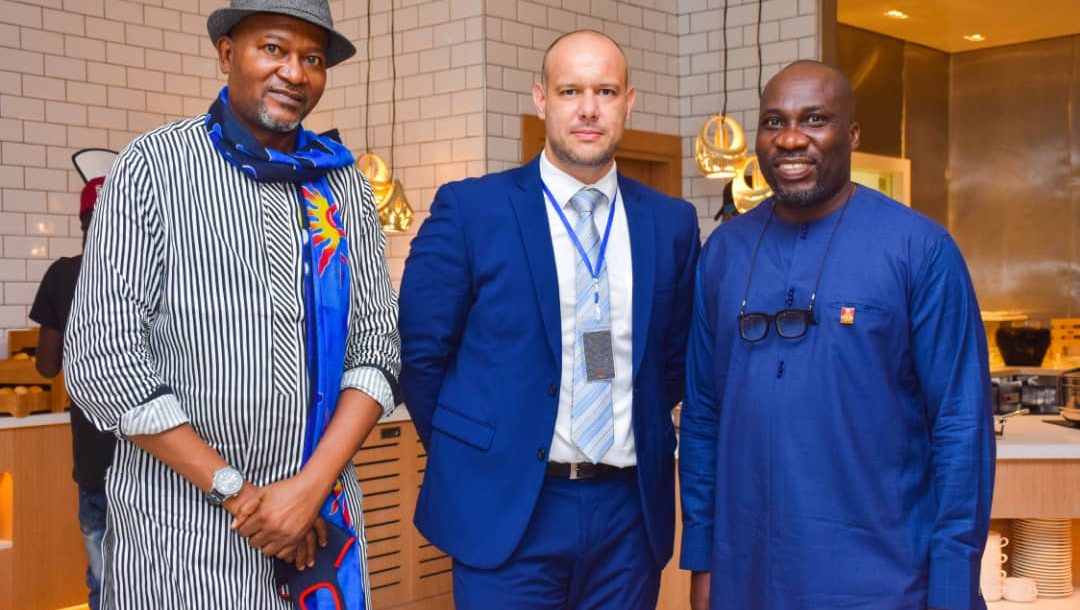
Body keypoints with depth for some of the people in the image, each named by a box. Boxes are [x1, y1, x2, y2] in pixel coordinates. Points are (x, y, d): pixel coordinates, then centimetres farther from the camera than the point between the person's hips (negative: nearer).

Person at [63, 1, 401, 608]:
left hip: (322, 518, 3)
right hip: (183, 529, -3)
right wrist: (235, 492, -12)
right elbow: (102, 359, -11)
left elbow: (377, 350, 3)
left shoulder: (346, 183, 4)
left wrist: (312, 485, -10)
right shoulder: (152, 167, -6)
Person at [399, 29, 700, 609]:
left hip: (632, 511, 4)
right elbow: (420, 352, -1)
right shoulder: (469, 209, -6)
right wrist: (474, 458, 5)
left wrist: (642, 441, 12)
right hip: (505, 510, -3)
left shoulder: (671, 222, 5)